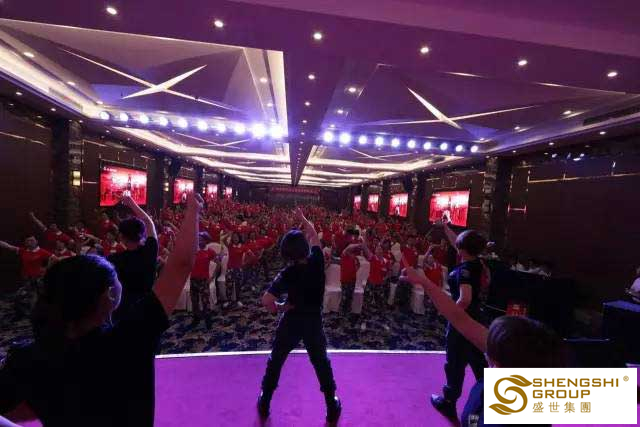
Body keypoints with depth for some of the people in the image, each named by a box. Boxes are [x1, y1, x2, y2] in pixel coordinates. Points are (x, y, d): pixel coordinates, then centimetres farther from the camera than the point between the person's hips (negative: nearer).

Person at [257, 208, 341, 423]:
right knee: (321, 363, 21)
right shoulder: (317, 262, -16)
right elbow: (314, 236, 1)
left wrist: (279, 307, -7)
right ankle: (332, 407, 34)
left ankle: (265, 403, 38)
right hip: (314, 322, 2)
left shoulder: (287, 274, -20)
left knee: (275, 361, 22)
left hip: (291, 321, -1)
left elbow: (266, 300, -27)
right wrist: (303, 219, 13)